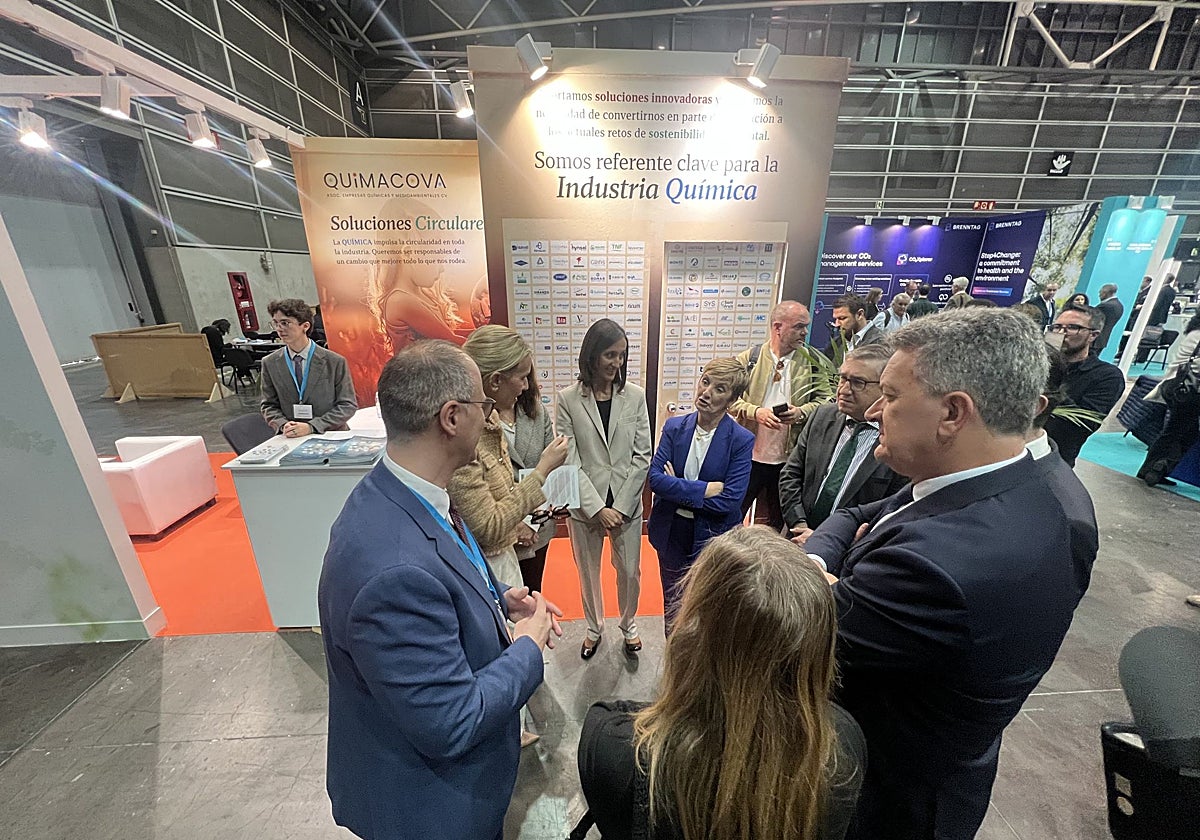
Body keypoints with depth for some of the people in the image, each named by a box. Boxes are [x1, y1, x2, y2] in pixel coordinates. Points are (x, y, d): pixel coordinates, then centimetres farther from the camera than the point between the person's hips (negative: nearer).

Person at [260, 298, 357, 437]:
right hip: (290, 439, 2)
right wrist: (283, 425, -9)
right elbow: (269, 405, 12)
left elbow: (348, 405, -4)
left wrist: (311, 427, -13)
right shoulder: (269, 363, 6)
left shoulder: (335, 362, -4)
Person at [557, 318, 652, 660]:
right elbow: (570, 461, -10)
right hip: (585, 506, 0)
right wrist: (598, 508, -14)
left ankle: (628, 625, 47)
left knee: (630, 571, 17)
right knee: (588, 573, 19)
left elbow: (642, 456, -5)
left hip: (626, 504, 1)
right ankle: (594, 628, 48)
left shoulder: (635, 396, -6)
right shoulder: (568, 399, -10)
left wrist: (620, 506, -9)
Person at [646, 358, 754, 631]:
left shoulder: (742, 441, -14)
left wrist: (678, 491, -18)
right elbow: (655, 478, -15)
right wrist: (704, 489, -23)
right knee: (672, 608, 24)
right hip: (671, 534, 3)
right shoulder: (674, 427, -6)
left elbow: (730, 500, -21)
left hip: (713, 537, -2)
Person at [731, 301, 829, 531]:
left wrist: (801, 412, -16)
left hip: (788, 458, 2)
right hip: (748, 455, -1)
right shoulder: (749, 358, -3)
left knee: (776, 524, 18)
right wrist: (755, 412, -19)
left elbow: (824, 399, 3)